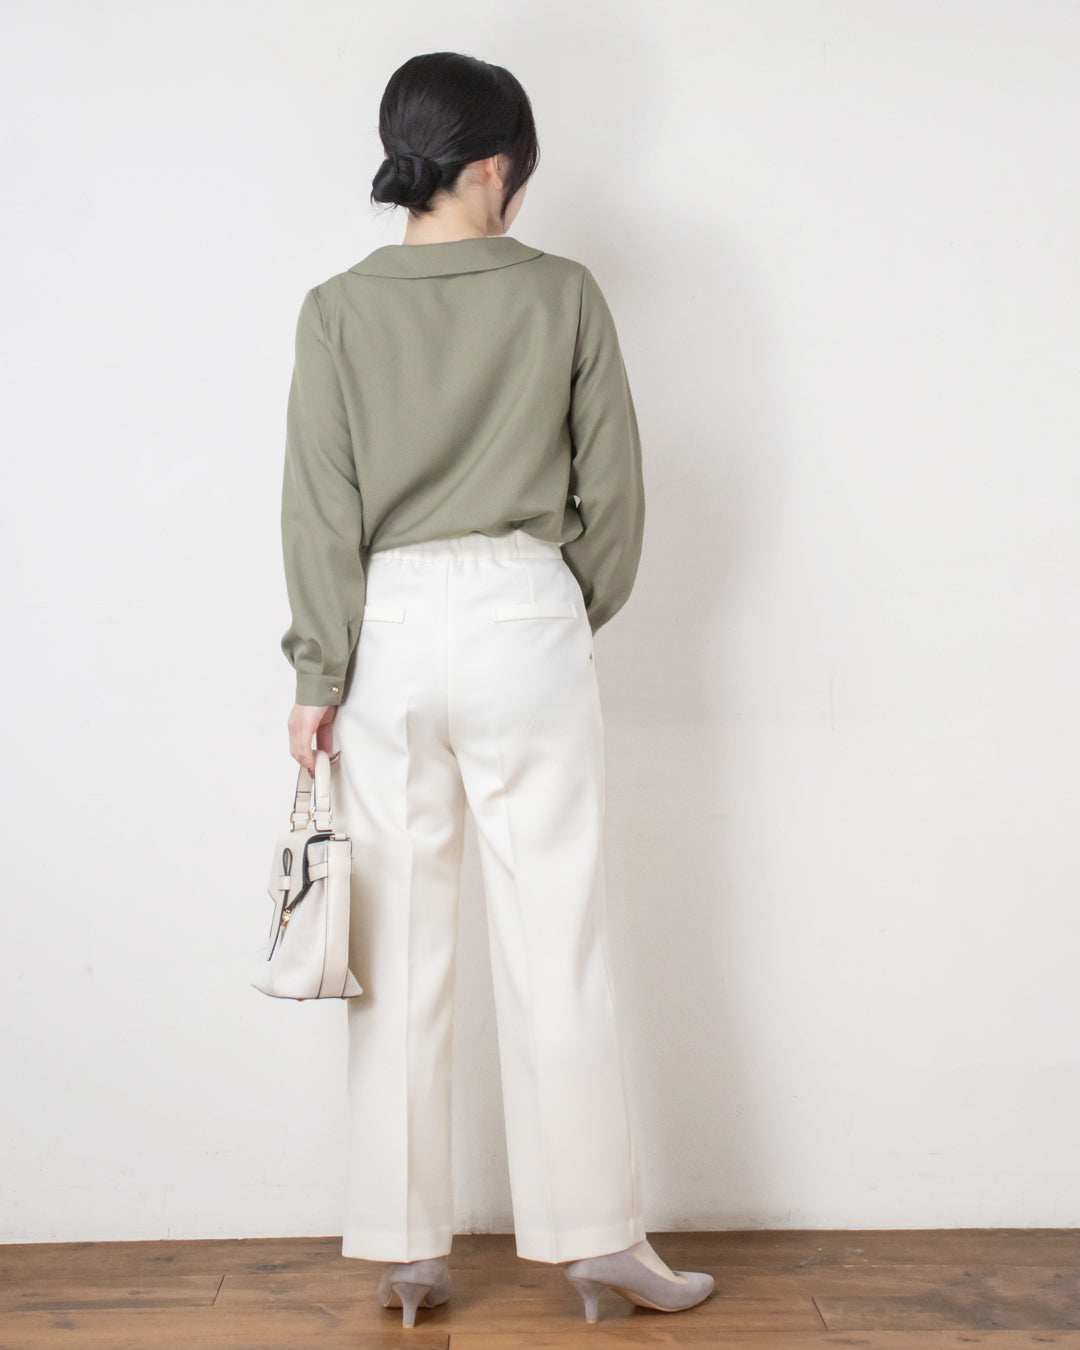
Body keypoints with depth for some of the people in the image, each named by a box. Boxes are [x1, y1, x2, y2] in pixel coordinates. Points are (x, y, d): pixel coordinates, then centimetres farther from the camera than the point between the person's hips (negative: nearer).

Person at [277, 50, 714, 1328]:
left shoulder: (338, 309, 0)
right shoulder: (564, 295, 0)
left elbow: (322, 506, -3)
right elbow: (612, 483, 3)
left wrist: (317, 674, 1)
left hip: (389, 634, 1)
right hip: (525, 618, -1)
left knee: (398, 953, 8)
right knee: (556, 947, 5)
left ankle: (405, 1252, 16)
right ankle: (594, 1234, 13)